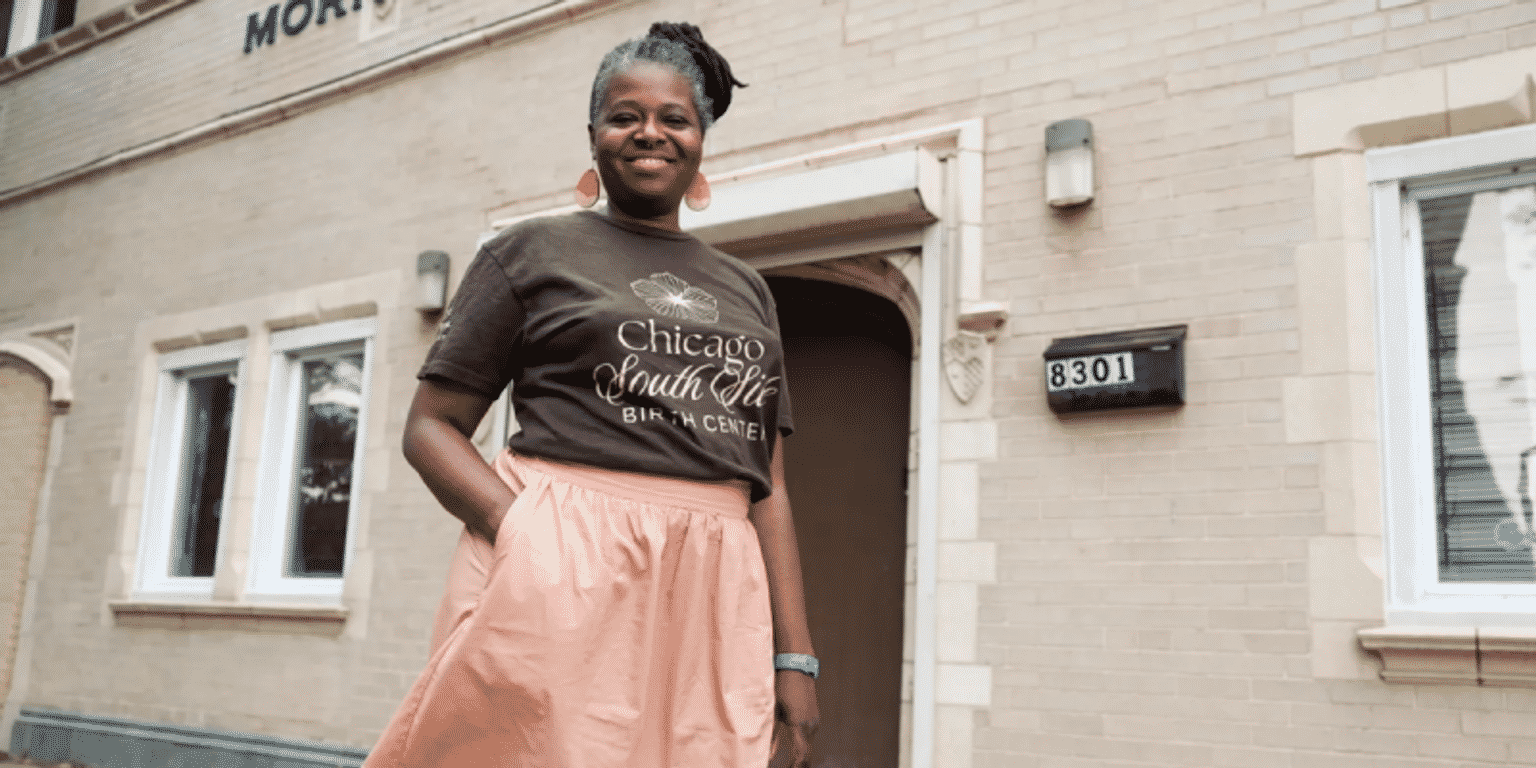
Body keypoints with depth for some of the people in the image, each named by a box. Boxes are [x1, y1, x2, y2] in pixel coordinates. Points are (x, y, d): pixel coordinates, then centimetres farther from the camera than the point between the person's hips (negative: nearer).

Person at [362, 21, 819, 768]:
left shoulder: (745, 289, 18)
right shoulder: (533, 251, 8)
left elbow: (767, 485, 15)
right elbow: (430, 427, 4)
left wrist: (794, 655, 7)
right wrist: (527, 530, -14)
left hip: (711, 597, 4)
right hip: (561, 576, -3)